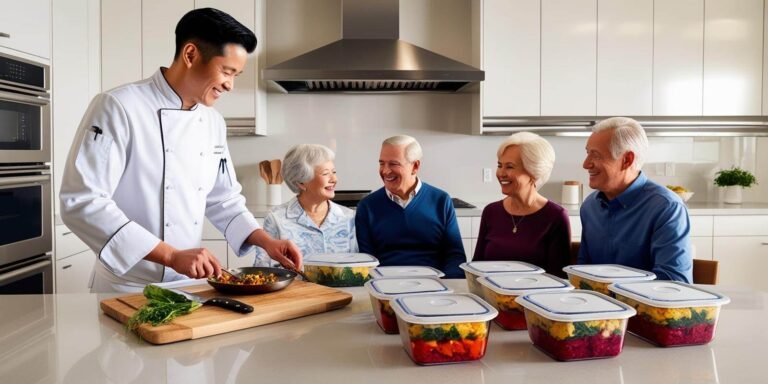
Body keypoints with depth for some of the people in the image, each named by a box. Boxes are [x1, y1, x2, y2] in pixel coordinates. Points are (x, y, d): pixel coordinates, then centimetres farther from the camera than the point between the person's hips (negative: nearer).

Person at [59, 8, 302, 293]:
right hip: (127, 289, -6)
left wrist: (266, 241, -2)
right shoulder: (118, 107, -16)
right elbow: (82, 203, -23)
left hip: (188, 285, 6)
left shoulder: (213, 123, 5)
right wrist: (172, 256, -27)